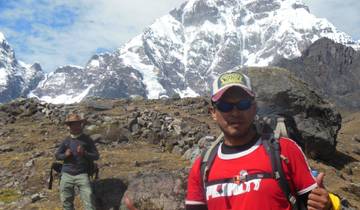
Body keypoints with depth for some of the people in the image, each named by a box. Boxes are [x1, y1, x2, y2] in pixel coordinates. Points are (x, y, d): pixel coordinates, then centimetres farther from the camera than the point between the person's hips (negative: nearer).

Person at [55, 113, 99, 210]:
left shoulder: (87, 139, 2)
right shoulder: (67, 140, 9)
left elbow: (96, 156, 2)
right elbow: (57, 155, 15)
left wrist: (84, 153, -17)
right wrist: (65, 155, -8)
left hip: (82, 174, -3)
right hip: (67, 174, 3)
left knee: (88, 196, -13)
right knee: (66, 200, 7)